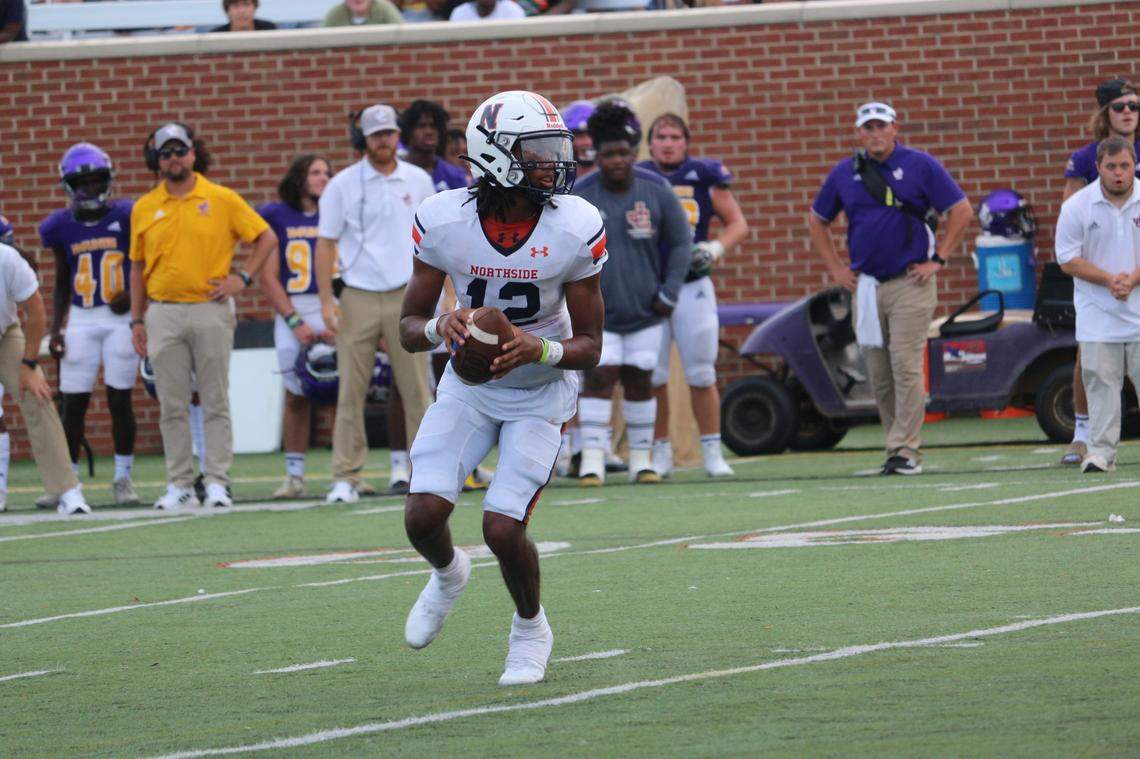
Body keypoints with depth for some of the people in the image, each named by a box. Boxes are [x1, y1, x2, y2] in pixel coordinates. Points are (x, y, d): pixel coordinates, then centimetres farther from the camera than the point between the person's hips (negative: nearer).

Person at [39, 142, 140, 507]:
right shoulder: (61, 227, 3)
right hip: (81, 320, 2)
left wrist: (133, 292, -13)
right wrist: (55, 328, 6)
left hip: (120, 317, -2)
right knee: (74, 403, 1)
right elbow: (62, 282, 12)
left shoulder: (126, 217, -5)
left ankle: (123, 478, 9)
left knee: (120, 399, -2)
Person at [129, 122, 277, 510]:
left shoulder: (222, 200, 2)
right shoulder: (145, 208, 9)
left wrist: (243, 278, -4)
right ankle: (179, 484, 8)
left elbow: (266, 238, 7)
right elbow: (138, 267, 14)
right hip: (164, 314, 2)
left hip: (211, 312, -2)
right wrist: (137, 320, 10)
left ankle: (218, 482, 2)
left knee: (216, 403, 0)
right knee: (172, 406, 3)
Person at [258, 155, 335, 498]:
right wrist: (296, 323, -6)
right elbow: (268, 279, 2)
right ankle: (294, 475, 11)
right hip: (292, 313, 0)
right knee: (295, 396, 3)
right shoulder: (275, 218, 4)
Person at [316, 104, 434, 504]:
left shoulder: (418, 181, 9)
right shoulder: (343, 185, 2)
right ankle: (345, 477, -2)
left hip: (407, 296, 1)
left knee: (417, 388, 1)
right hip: (358, 300, -1)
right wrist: (326, 301, -6)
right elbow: (326, 243, 3)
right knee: (350, 390, -3)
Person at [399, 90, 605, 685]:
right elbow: (408, 328, -8)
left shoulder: (574, 230, -20)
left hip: (540, 393, -2)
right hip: (468, 385, 2)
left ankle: (530, 628, 18)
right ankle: (448, 574, 26)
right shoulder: (444, 222, -18)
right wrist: (439, 329, -31)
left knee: (503, 529, -14)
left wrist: (540, 350, -33)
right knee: (423, 516, -12)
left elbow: (589, 346, -12)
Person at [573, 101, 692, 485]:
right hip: (597, 313, -2)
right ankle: (592, 457, -9)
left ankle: (641, 458, 17)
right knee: (599, 378, -10)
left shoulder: (657, 191, -3)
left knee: (639, 381, 8)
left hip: (645, 310, 2)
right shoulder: (580, 197, -7)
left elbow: (681, 243, 5)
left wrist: (668, 293, -2)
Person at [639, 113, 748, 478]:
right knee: (653, 376, 1)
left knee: (701, 375, 2)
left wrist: (715, 249, -9)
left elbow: (737, 224, 8)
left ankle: (712, 453, 9)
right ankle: (661, 452, 12)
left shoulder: (703, 176, 2)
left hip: (693, 287, 0)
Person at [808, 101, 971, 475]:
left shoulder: (920, 165, -1)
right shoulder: (844, 173, 10)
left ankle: (906, 451, -12)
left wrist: (938, 260, -4)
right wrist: (835, 268, 12)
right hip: (865, 286, 4)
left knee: (906, 367, -12)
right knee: (879, 376, 5)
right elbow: (817, 221, 22)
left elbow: (961, 211, 0)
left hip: (910, 283, -4)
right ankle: (900, 445, 14)